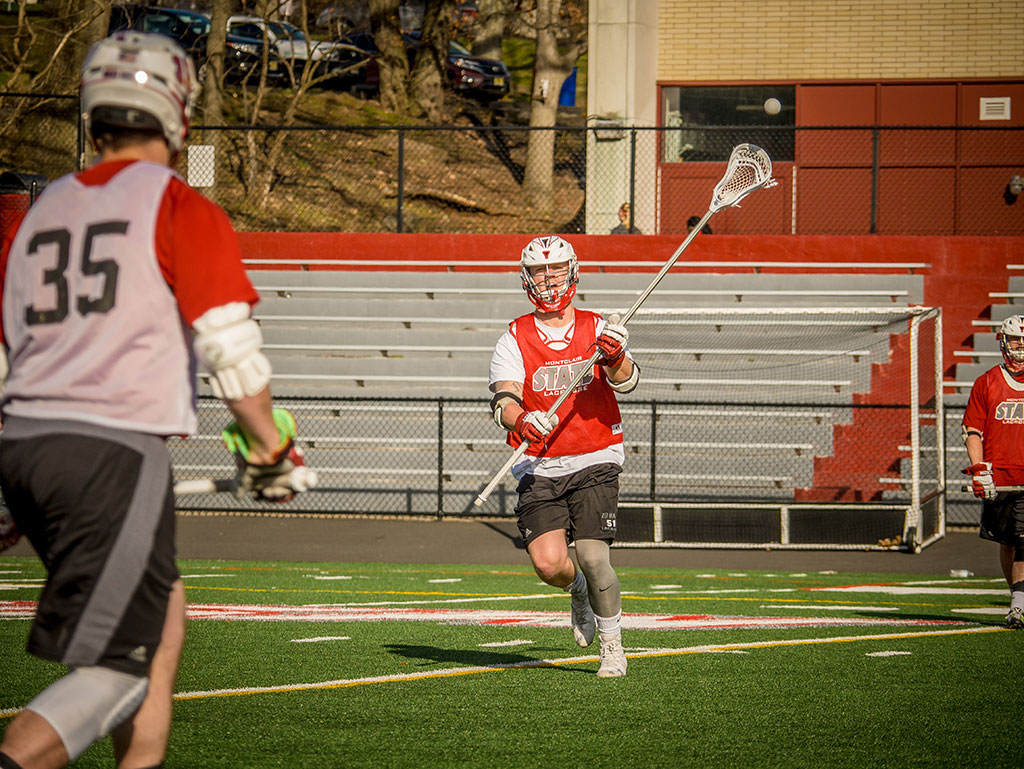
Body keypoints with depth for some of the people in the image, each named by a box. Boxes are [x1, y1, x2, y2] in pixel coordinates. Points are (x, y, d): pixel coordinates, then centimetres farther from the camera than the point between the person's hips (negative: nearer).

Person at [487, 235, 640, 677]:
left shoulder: (596, 329, 3)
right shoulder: (515, 339, 3)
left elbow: (626, 381, -13)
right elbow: (503, 400, -11)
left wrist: (616, 358, -36)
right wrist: (520, 420, -34)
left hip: (595, 461, -1)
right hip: (540, 466, 1)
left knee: (592, 557, -15)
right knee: (548, 563, -14)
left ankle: (612, 645, 6)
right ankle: (578, 590, 23)